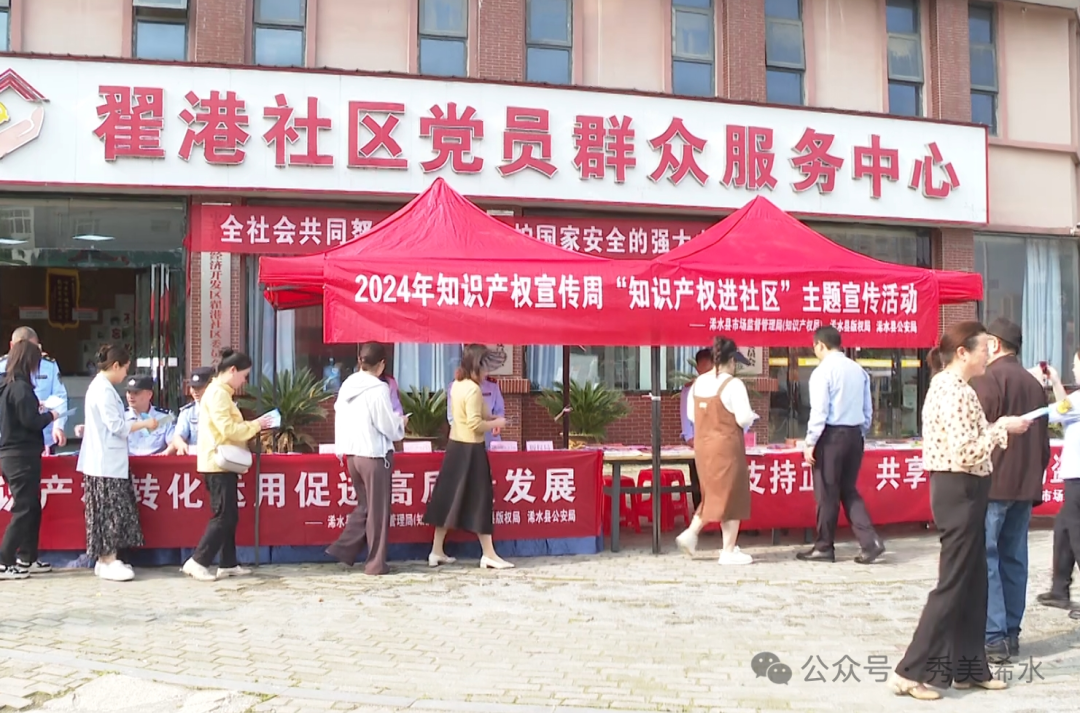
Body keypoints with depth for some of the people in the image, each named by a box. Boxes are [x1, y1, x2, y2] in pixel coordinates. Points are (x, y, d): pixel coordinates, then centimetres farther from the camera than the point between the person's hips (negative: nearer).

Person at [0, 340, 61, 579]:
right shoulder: (21, 388, -17)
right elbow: (31, 421, -19)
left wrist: (34, 408, 13)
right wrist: (50, 416, -3)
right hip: (23, 456, -9)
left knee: (32, 507, 15)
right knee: (23, 510, -4)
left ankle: (26, 559, 21)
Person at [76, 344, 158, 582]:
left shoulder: (98, 386, 17)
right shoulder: (104, 389, -16)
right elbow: (116, 426, -18)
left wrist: (138, 424, 15)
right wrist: (145, 424, -8)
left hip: (106, 461, 10)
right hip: (106, 462, -10)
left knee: (111, 510, 12)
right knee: (110, 511, -6)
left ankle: (106, 559, 16)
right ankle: (108, 562, -2)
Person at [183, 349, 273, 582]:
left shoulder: (221, 392, 17)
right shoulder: (217, 393, -15)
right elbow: (228, 429, -22)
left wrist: (252, 426, 7)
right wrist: (255, 426, -12)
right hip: (218, 464, -10)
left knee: (229, 516, 12)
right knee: (223, 516, -7)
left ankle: (228, 564, 16)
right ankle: (197, 561, -3)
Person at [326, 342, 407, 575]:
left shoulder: (346, 386, 5)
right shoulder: (378, 389, -15)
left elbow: (340, 418, 10)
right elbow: (389, 428, -13)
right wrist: (401, 423, 7)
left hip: (352, 454, 7)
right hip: (375, 455, -7)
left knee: (364, 506, 20)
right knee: (378, 510, 4)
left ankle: (343, 548, 11)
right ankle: (375, 563, 8)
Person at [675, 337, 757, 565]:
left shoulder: (698, 383, 6)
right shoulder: (733, 384, -14)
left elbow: (691, 415, 11)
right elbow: (744, 418, -17)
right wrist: (752, 417, 4)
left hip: (702, 445, 7)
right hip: (727, 445, -6)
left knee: (713, 493, 21)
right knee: (731, 495, 4)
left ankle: (691, 533, 10)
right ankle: (729, 551, 9)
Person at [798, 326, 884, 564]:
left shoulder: (823, 371, -11)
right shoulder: (858, 370, 8)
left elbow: (819, 411, -15)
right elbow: (868, 410, 11)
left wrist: (810, 443, -9)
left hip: (832, 436, -6)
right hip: (855, 434, 6)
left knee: (827, 494, 4)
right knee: (849, 490, 15)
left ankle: (824, 547, 13)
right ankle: (870, 541, 3)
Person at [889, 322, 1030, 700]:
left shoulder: (947, 385, 14)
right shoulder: (956, 390, -18)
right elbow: (967, 452, -24)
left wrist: (996, 429, 9)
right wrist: (1002, 427, -13)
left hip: (959, 490, 10)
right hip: (960, 492, -10)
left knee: (973, 582, 16)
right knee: (953, 584, -4)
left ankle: (968, 667, 25)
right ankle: (911, 671, 1)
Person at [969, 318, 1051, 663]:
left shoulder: (987, 378, -10)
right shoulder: (1034, 384, 16)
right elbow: (1043, 440, 19)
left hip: (991, 483, -8)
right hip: (1025, 485, 8)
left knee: (984, 560, -5)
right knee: (1013, 559, 12)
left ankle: (993, 638, -6)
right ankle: (1011, 634, 17)